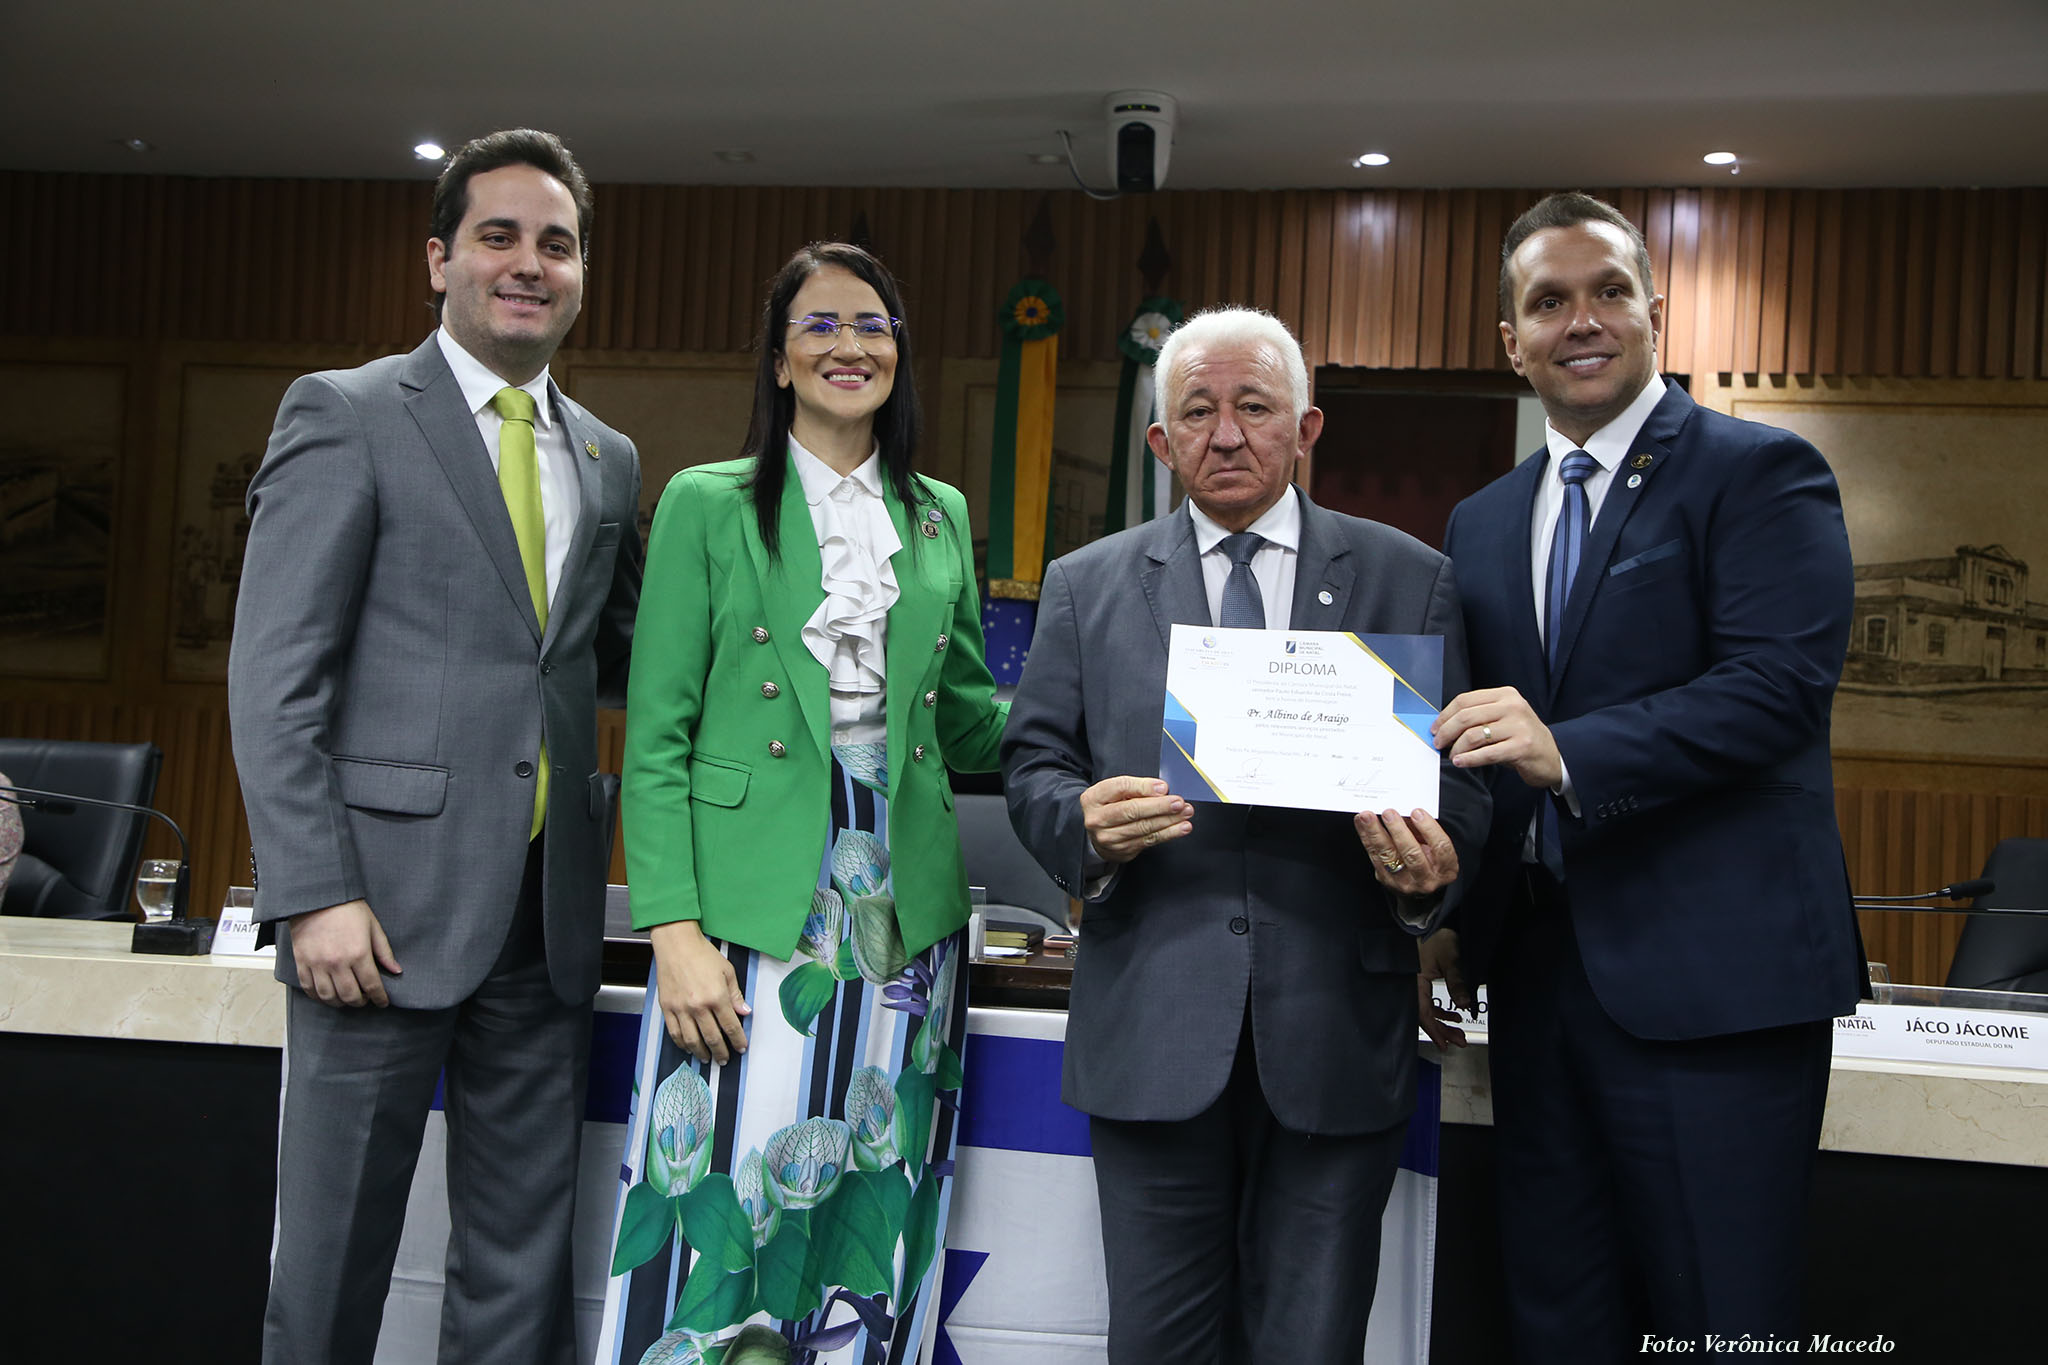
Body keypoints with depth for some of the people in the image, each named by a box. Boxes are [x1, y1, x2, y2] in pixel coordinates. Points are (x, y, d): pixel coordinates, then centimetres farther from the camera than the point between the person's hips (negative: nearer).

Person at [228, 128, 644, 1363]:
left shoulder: (608, 459, 14)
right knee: (335, 1254, 6)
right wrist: (315, 893, -15)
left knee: (523, 1266, 12)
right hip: (390, 902, -5)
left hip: (547, 917, 5)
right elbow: (274, 677, -7)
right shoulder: (347, 414, -2)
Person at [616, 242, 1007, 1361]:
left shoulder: (941, 515, 14)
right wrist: (675, 928, -12)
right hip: (755, 908, -3)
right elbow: (657, 737, -2)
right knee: (733, 1205, -4)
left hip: (903, 915, 4)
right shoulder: (706, 505, 2)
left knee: (875, 1221, 6)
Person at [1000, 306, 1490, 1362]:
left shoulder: (1409, 580, 8)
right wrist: (1085, 822, -15)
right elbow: (1032, 763, 8)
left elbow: (1461, 770, 6)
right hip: (1152, 1030, 1)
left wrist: (1432, 863, -16)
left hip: (1338, 1028, 0)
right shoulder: (1086, 586, 10)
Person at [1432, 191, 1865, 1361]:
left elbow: (1782, 685, -16)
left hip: (1714, 976, -6)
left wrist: (1569, 754, -26)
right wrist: (1450, 917, 7)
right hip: (1539, 966, 6)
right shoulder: (1482, 524, 16)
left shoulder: (1762, 473, -3)